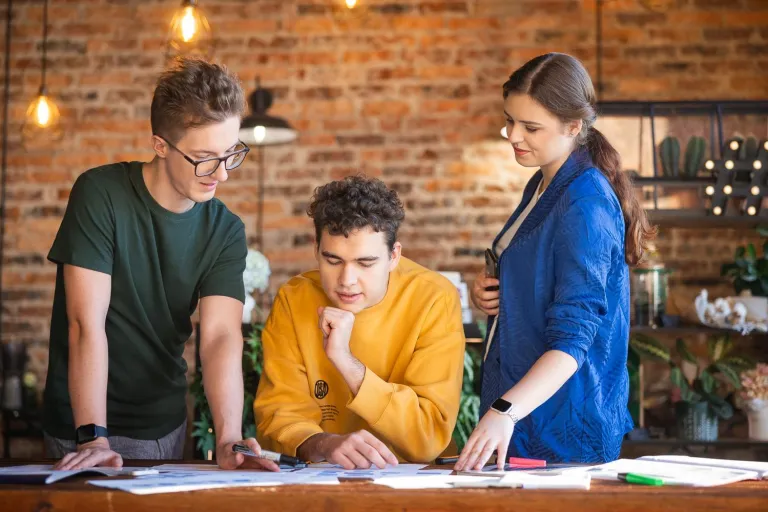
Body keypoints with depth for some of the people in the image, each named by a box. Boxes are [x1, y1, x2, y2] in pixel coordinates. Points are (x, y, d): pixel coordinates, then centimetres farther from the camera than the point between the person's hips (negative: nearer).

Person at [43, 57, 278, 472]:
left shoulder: (226, 231, -4)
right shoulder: (100, 194, -16)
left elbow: (221, 336, -15)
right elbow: (86, 322, -21)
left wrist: (228, 438, -31)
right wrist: (93, 437, -29)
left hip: (166, 423, 4)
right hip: (83, 427, -4)